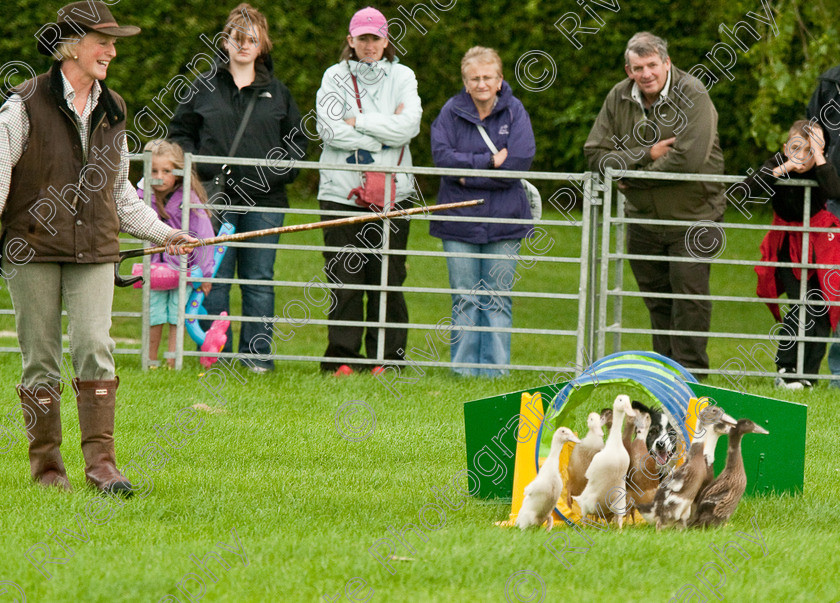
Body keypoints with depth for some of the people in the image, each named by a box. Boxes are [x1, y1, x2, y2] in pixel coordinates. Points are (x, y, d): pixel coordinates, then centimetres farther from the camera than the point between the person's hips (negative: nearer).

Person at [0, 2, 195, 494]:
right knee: (41, 357, 1)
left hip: (94, 250, 3)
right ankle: (46, 462, 12)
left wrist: (161, 232, 19)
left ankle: (101, 461, -12)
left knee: (95, 347, -11)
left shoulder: (112, 111, 13)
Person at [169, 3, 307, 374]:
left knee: (259, 280, 1)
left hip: (264, 200, 1)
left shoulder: (277, 93, 12)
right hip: (216, 196, -1)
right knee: (215, 279, -1)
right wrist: (198, 164, -4)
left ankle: (257, 355, 5)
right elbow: (180, 133, 13)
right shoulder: (204, 88, 9)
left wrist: (280, 170, 1)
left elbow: (298, 140, 18)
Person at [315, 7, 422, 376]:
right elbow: (331, 130, -7)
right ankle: (342, 358, 3)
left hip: (391, 191, 0)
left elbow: (408, 126, -7)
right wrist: (384, 133, -8)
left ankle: (387, 357, 6)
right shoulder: (335, 77, 7)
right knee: (344, 278, -3)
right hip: (341, 190, 0)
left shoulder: (402, 77, 9)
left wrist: (358, 121, -8)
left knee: (387, 279, -1)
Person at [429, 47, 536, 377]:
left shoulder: (514, 112, 1)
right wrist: (488, 162, -16)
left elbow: (519, 163, -10)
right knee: (464, 298, 3)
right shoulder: (451, 112, 2)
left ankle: (495, 368, 7)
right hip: (459, 217, 0)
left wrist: (468, 174, -12)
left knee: (498, 299, 2)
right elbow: (442, 156, -9)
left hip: (503, 220, 0)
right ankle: (463, 366, 9)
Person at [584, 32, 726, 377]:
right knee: (656, 298, 11)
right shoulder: (618, 99, 1)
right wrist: (646, 155, -17)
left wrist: (634, 177, -14)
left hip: (692, 216, -5)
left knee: (689, 295, -10)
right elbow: (596, 155, -3)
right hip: (643, 219, 5)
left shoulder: (692, 96, -15)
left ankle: (689, 371, -3)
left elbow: (688, 159, -25)